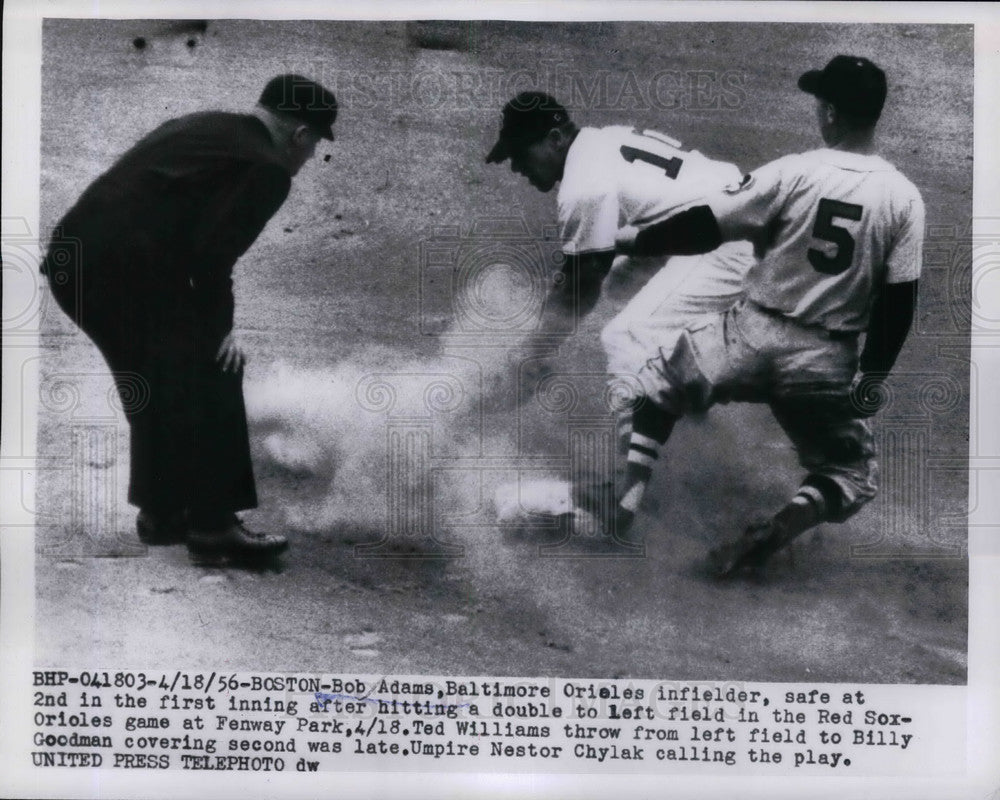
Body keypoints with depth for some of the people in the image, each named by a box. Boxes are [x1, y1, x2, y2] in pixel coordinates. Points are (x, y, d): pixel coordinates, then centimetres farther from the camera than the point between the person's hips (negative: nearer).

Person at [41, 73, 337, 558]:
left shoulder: (200, 125, 23)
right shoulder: (268, 169, -2)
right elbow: (213, 252, -13)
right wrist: (219, 326, 1)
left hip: (71, 258, 9)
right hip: (129, 268, -9)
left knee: (155, 385, 21)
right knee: (213, 371, 3)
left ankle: (161, 513, 30)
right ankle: (212, 521, 7)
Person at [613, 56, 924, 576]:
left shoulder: (793, 173, -9)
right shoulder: (904, 198, -3)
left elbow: (706, 228, -8)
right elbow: (899, 301, -2)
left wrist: (633, 239, 6)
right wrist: (873, 376, 8)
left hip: (755, 334, -1)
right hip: (826, 360, 1)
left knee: (659, 382, 24)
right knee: (853, 473, 21)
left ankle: (628, 490, 5)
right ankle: (774, 532, -8)